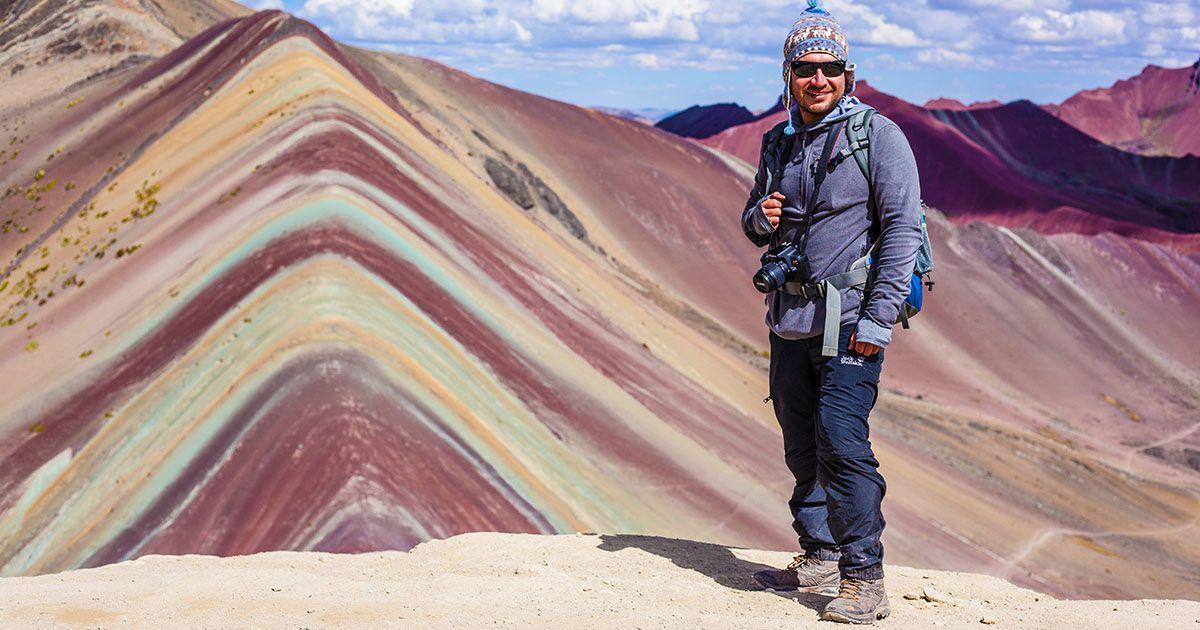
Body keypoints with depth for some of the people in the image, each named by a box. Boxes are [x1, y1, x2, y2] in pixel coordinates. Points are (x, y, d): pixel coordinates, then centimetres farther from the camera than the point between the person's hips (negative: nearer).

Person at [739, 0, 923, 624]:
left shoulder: (879, 136, -6)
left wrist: (877, 320, -16)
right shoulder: (778, 143, 12)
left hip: (850, 322, -6)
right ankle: (819, 556, 27)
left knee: (841, 441, -14)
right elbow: (754, 223, 23)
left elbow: (903, 228, -10)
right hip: (790, 320, 6)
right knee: (803, 445, 13)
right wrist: (762, 218, -4)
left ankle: (864, 579, -9)